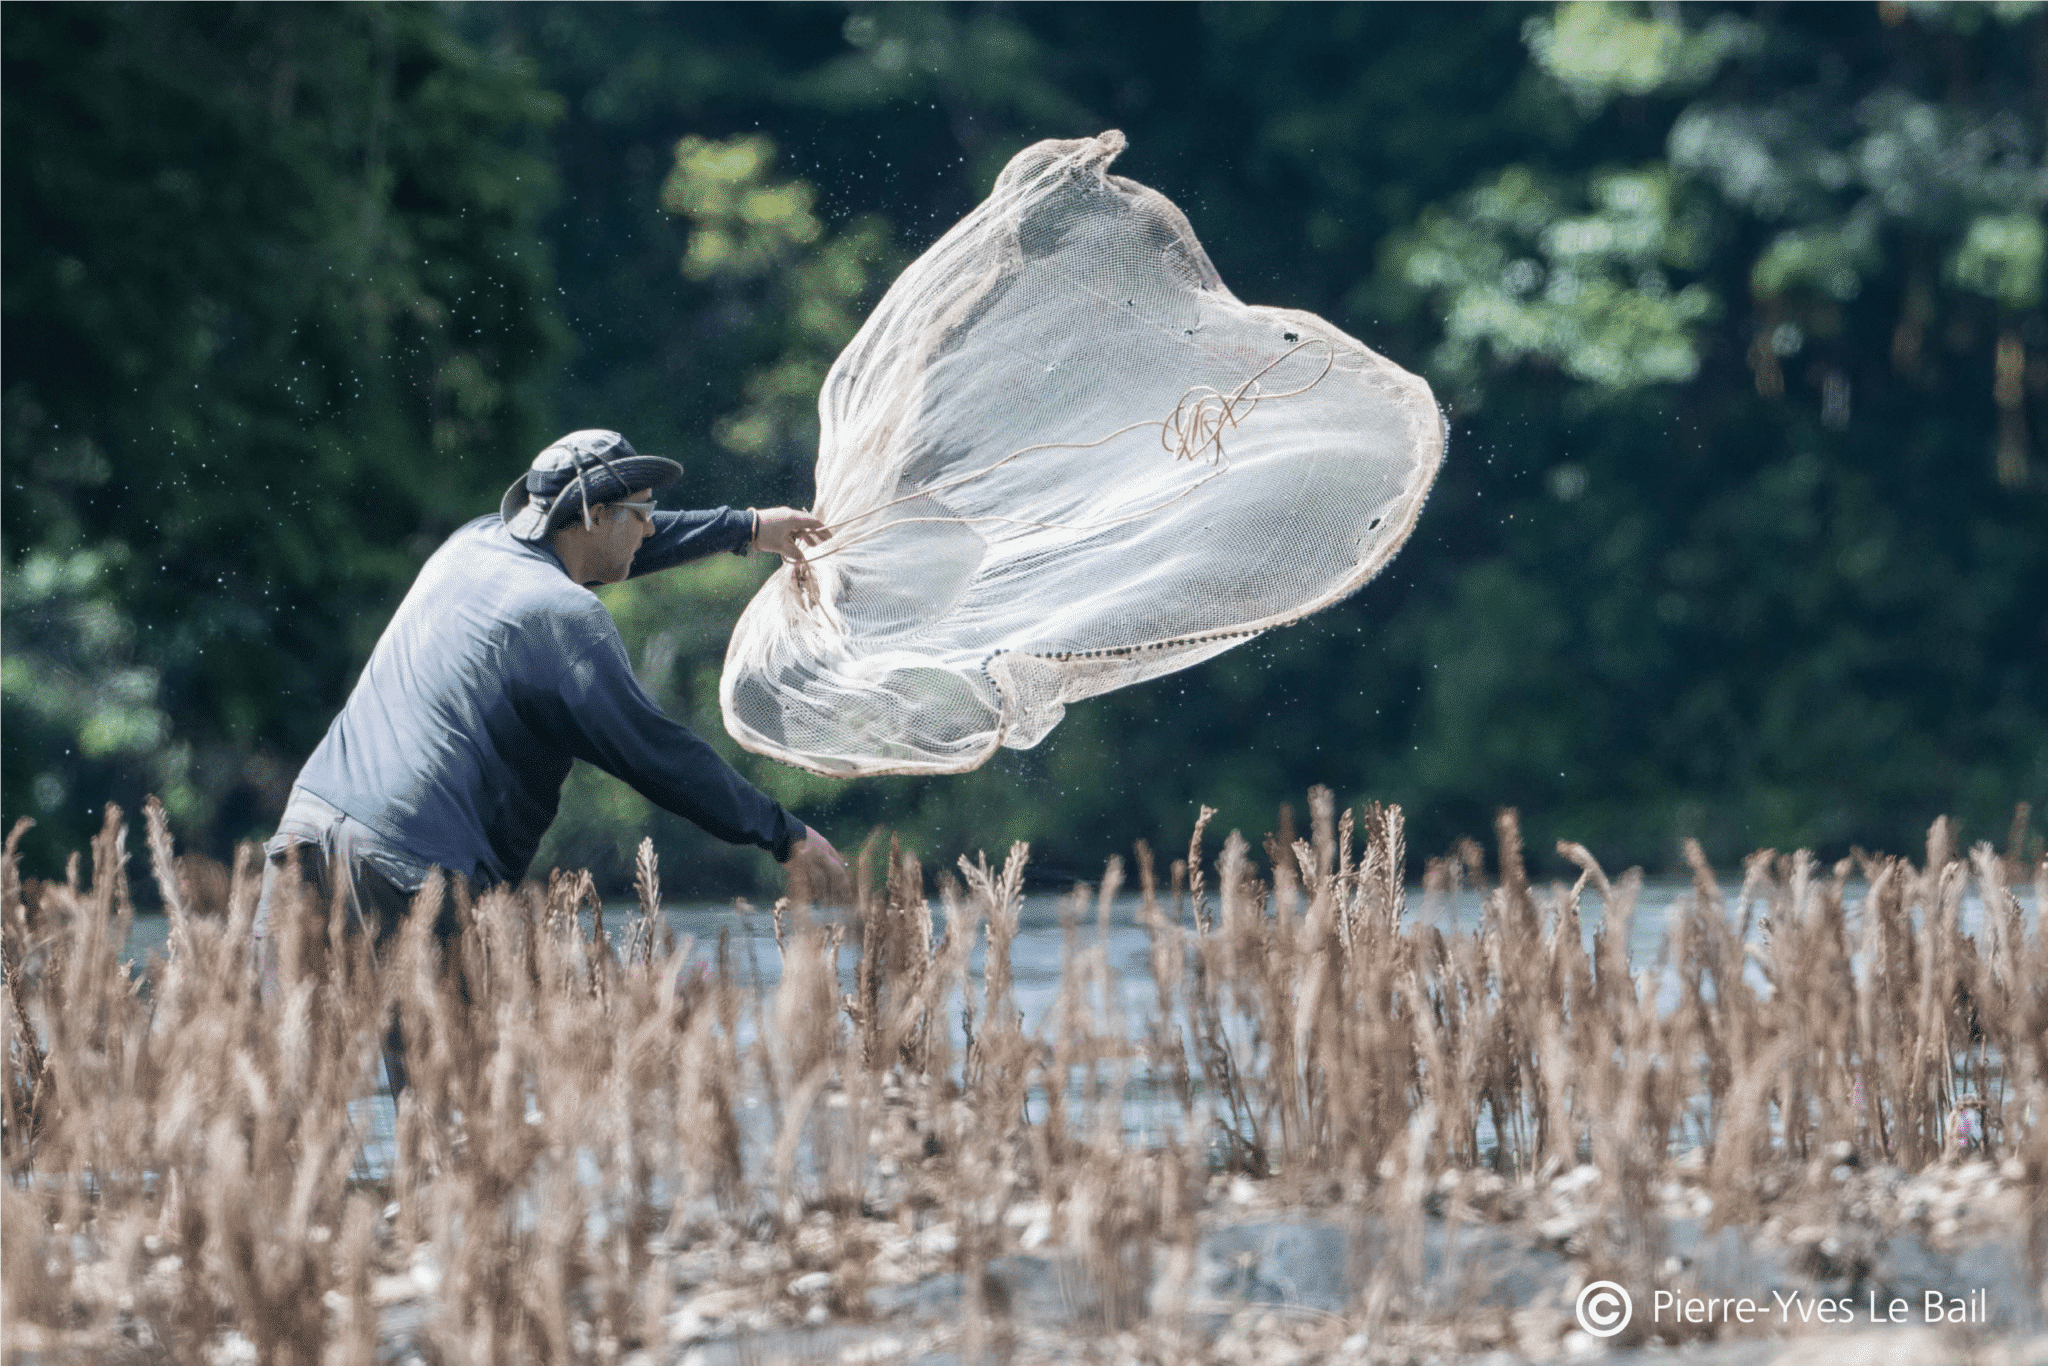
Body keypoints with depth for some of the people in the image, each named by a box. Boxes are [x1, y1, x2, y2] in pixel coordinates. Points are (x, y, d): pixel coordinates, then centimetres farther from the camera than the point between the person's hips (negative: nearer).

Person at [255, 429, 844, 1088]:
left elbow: (598, 550, 39)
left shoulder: (475, 543, 19)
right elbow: (654, 750, -4)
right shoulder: (564, 613, -5)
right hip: (408, 871, -8)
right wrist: (784, 834, 7)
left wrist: (746, 528, 49)